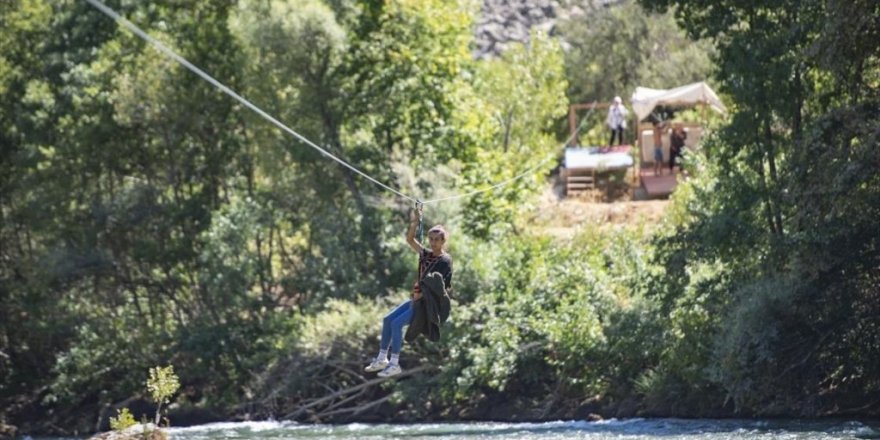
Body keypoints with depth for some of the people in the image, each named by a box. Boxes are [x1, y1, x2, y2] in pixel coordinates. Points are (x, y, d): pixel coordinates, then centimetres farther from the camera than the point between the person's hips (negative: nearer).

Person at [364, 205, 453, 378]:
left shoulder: (444, 261, -12)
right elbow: (410, 240, 3)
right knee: (388, 319, 0)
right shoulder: (427, 255, 9)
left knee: (397, 323, -21)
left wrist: (420, 296, -18)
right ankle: (382, 359, 5)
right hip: (418, 298, 8)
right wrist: (414, 222, -12)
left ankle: (395, 364, -17)